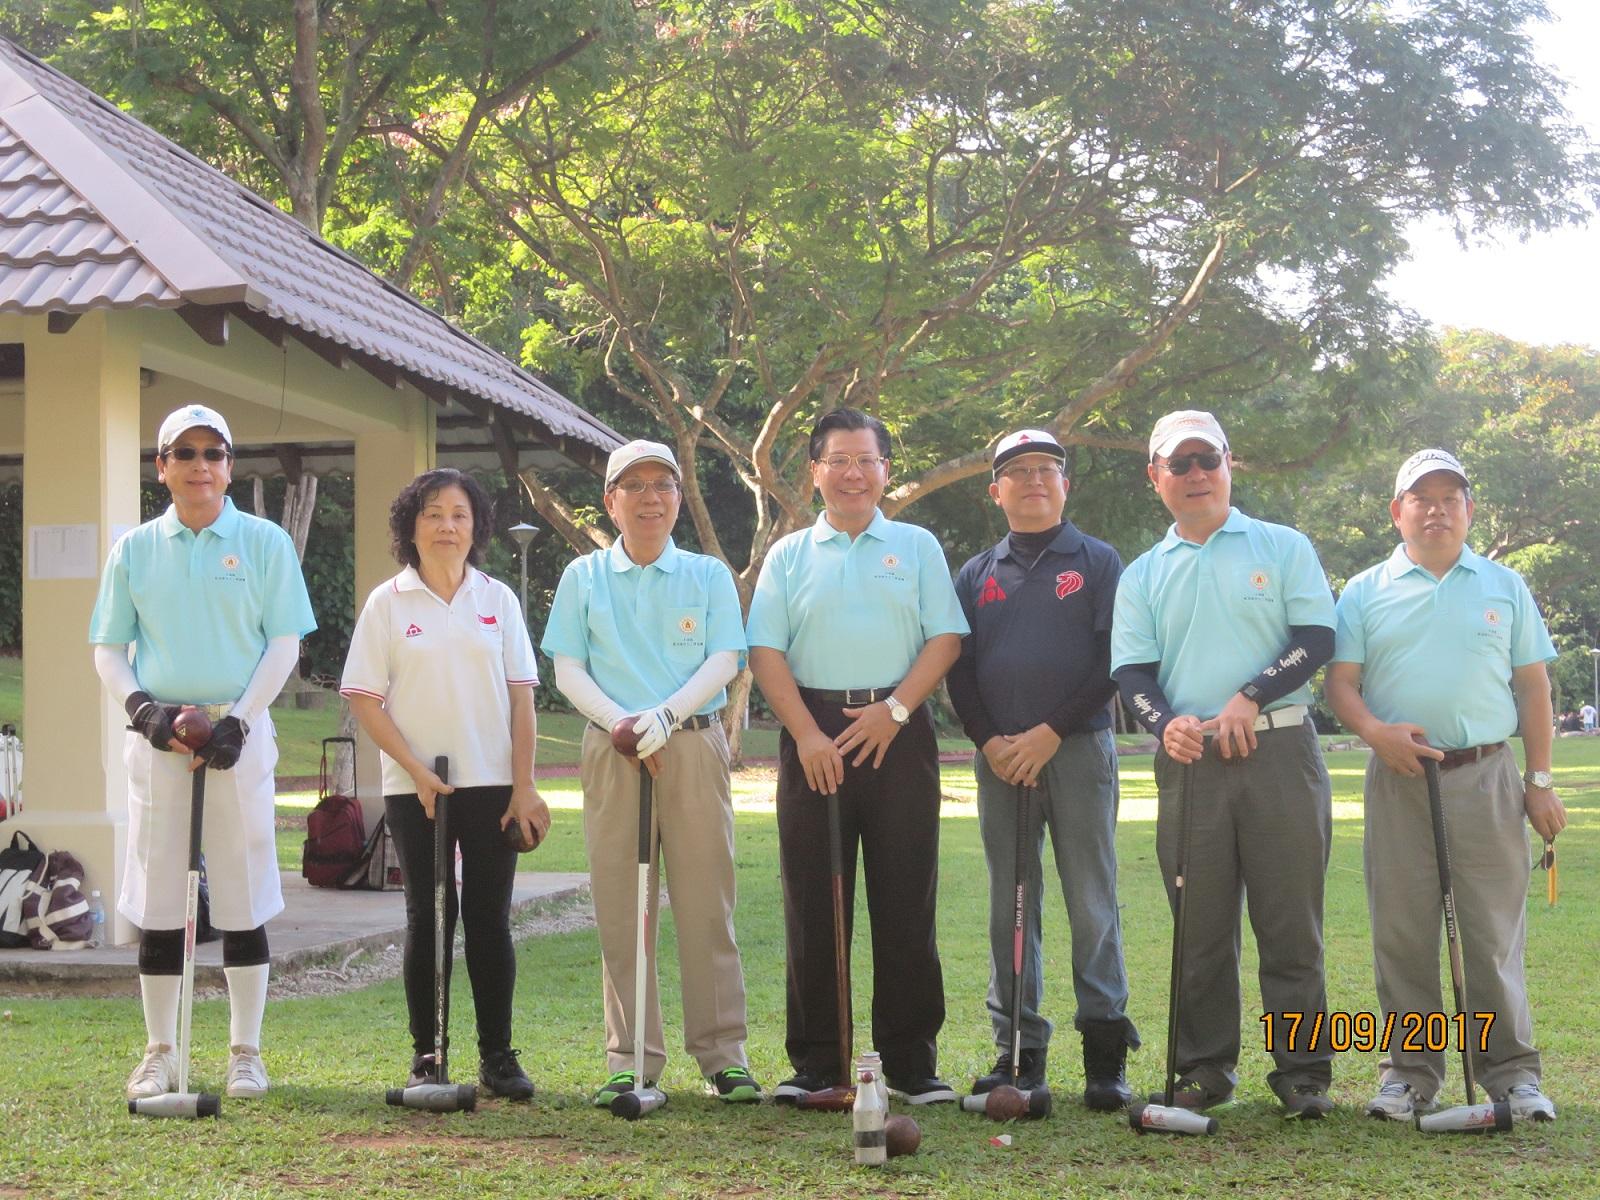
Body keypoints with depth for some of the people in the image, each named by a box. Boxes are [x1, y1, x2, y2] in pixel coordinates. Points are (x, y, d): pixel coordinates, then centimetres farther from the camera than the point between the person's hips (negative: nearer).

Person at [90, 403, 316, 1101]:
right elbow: (108, 649, 10)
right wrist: (141, 705, -9)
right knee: (157, 894, 4)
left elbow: (284, 644, 1)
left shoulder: (264, 542, 4)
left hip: (238, 734, -1)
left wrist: (238, 721, -11)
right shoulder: (134, 549, 9)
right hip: (157, 736, 2)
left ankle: (245, 1052, 10)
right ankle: (159, 1053, 14)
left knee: (243, 893, 0)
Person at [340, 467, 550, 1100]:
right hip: (415, 788, -1)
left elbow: (521, 698, 5)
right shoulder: (387, 602, 2)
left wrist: (524, 786, -2)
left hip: (492, 785, 1)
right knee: (428, 916, 2)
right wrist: (417, 772, -10)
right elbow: (366, 701, -1)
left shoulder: (498, 599, 7)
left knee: (489, 917, 2)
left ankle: (498, 1055, 10)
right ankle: (424, 1056, 11)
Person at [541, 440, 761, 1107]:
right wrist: (620, 721, -12)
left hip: (694, 745, 0)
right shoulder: (584, 577, 11)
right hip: (611, 751, 1)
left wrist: (665, 714, -16)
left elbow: (723, 661, 0)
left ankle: (723, 1053, 5)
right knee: (621, 908, 0)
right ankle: (631, 1059, 6)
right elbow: (568, 671, 5)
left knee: (706, 902, -2)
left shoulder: (708, 576, 10)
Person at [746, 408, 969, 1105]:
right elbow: (766, 651, 4)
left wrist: (893, 710, -10)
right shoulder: (788, 556, 13)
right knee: (813, 903, 1)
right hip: (814, 735, 1)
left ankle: (912, 1062, 6)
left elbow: (946, 638, 3)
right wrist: (806, 733, -9)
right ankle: (816, 1063, 8)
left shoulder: (917, 548, 12)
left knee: (905, 902, -1)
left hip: (899, 731, -1)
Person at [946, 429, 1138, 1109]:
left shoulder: (1098, 564, 7)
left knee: (1092, 901, -5)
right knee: (1010, 906, 4)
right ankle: (1017, 1048, 9)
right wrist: (988, 740, -5)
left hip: (1078, 748, -3)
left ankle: (1105, 1053, -2)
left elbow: (1113, 660, -3)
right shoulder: (976, 576, 16)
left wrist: (1051, 732, -12)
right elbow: (957, 669, 11)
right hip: (999, 756, 3)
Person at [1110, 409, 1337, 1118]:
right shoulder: (1142, 575, 15)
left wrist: (1250, 697, -14)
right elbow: (1132, 671, 6)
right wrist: (1165, 724, -14)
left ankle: (1301, 1070, 5)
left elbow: (1316, 638, -1)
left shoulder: (1283, 547, 9)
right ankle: (1205, 1069, 13)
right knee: (1200, 924, 4)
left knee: (1291, 919, -3)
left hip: (1279, 750, -2)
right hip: (1189, 761, 2)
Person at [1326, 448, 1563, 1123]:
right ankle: (1410, 1071, 11)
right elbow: (1340, 682, 5)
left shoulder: (1504, 586, 12)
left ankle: (1511, 1072, 8)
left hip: (1487, 776, 0)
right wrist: (1375, 731, -15)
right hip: (1398, 780, 0)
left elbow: (1532, 686, 11)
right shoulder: (1366, 592, 9)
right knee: (1402, 933, 2)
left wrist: (1539, 781, 5)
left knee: (1495, 931, -1)